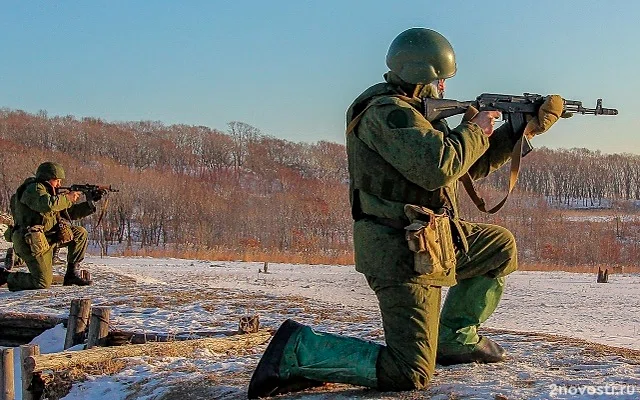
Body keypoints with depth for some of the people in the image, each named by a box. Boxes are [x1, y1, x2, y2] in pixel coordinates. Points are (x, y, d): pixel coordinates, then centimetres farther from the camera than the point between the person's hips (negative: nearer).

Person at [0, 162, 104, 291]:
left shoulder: (49, 192, 19)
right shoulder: (34, 189, -8)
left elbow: (71, 212, 22)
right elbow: (47, 205, -30)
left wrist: (90, 202, 11)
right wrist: (68, 198, -16)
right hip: (32, 243, -9)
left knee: (80, 233, 3)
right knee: (43, 283, -12)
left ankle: (72, 273, 6)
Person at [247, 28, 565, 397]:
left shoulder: (414, 113, 16)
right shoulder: (386, 112, -16)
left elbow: (474, 165, 22)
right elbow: (439, 167, -30)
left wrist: (527, 127, 19)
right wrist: (474, 130, -12)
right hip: (404, 255, -10)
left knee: (501, 246, 25)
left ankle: (456, 338, 25)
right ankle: (297, 348, -7)